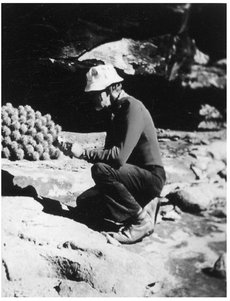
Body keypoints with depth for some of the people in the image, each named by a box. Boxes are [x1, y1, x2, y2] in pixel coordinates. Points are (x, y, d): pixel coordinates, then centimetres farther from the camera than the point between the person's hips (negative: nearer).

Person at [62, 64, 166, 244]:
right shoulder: (117, 110, 11)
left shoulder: (133, 108, -19)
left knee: (100, 170, -30)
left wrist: (84, 153, -21)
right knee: (84, 202, 5)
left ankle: (142, 221, -15)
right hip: (135, 175, 9)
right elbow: (110, 153, 13)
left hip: (151, 177, -9)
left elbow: (119, 156, -30)